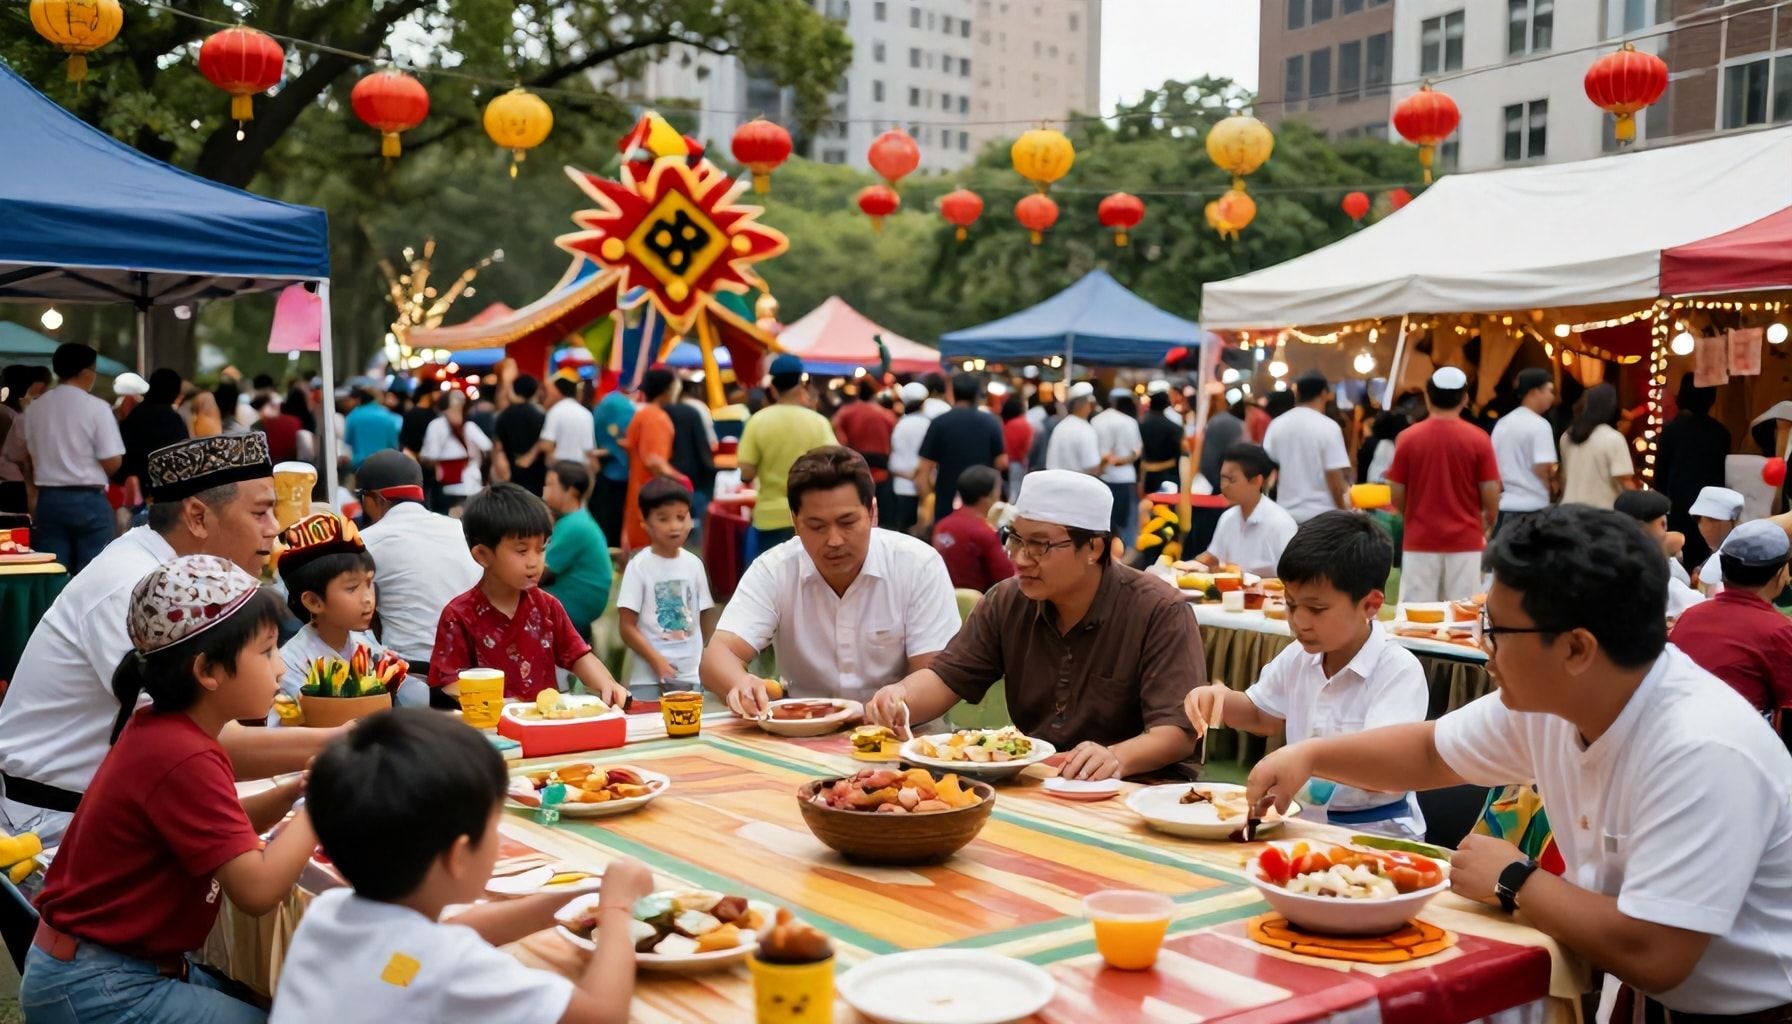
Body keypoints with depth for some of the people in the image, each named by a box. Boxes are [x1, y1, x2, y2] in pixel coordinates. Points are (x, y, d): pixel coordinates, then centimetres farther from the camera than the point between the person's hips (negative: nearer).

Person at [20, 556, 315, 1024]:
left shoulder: (163, 730, 3)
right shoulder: (182, 758, -26)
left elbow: (219, 832, 13)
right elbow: (257, 889, -29)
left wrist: (294, 790, -2)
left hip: (133, 962, 10)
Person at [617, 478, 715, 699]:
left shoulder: (694, 564, 6)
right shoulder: (638, 567, -5)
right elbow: (628, 627, -7)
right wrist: (656, 661, -15)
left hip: (692, 677, 3)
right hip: (648, 678, -3)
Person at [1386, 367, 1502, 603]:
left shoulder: (1409, 437, -5)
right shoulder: (1478, 438, -5)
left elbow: (1397, 497, -1)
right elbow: (1491, 495, -4)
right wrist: (1488, 525, 17)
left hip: (1420, 541, 0)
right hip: (1465, 541, 0)